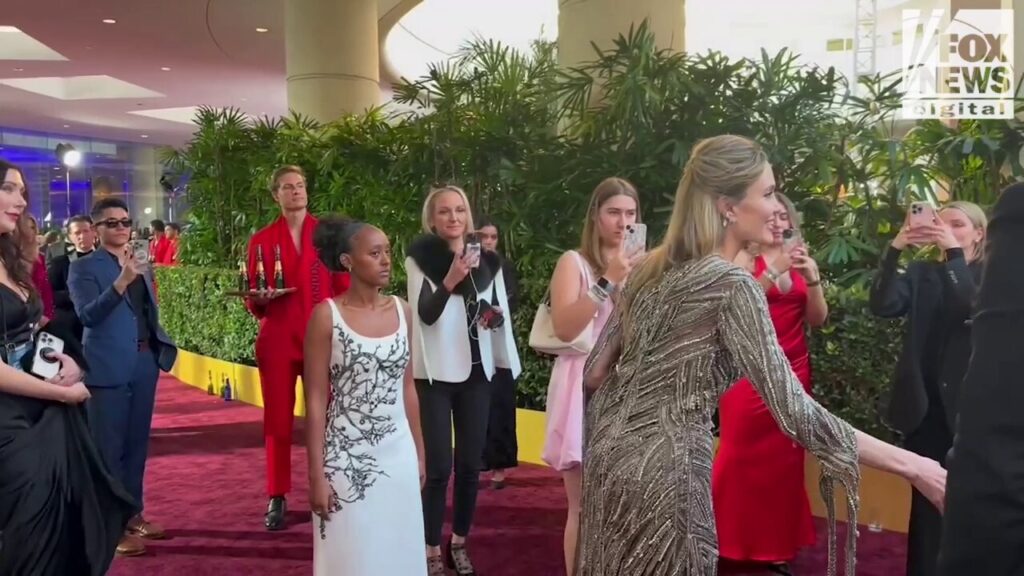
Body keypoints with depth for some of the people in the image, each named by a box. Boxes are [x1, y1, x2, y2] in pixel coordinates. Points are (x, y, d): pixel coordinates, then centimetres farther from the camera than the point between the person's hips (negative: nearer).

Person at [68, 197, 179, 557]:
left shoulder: (142, 265, 13)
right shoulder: (83, 267, -5)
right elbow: (87, 315, -20)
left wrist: (161, 346, 8)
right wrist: (121, 282, -31)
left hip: (144, 362, 6)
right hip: (108, 366, -6)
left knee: (137, 443, 14)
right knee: (108, 447, 1)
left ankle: (134, 515, 26)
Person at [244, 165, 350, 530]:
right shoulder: (262, 240, 6)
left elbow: (344, 288, 3)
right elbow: (253, 301, 9)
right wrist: (260, 299, -14)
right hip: (276, 339, 1)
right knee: (277, 420, 3)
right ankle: (277, 499, 14)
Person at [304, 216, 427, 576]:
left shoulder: (402, 310, 3)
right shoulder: (326, 315, -10)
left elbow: (408, 388, 9)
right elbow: (315, 400, -8)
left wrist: (419, 453, 11)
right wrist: (317, 474, -10)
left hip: (398, 454, 4)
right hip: (347, 458, -4)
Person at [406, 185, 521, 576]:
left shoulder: (487, 260, 7)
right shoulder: (420, 259, -5)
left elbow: (500, 312, 17)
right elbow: (425, 314, -15)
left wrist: (496, 316, -6)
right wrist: (450, 281, -31)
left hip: (477, 371, 4)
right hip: (437, 373, -4)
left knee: (470, 465, 8)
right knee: (439, 467, -4)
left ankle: (459, 544, 23)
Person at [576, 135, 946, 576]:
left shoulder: (651, 268, 7)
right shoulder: (732, 283, -15)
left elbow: (594, 373, 10)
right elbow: (794, 411, -20)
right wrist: (911, 466, -16)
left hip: (613, 452, 8)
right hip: (661, 468, -8)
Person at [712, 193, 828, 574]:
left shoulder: (798, 261, 12)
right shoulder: (745, 258, -2)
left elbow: (817, 319, 5)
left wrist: (812, 278, -9)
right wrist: (773, 271, -23)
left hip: (793, 372, 5)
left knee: (784, 459, 6)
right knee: (742, 455, -6)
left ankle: (776, 545, 18)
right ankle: (732, 543, 7)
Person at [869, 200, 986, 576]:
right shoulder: (922, 273, 7)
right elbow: (882, 306, -10)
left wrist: (954, 253, -22)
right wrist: (895, 250, -20)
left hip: (966, 403, -1)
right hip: (924, 402, 2)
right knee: (926, 496, 8)